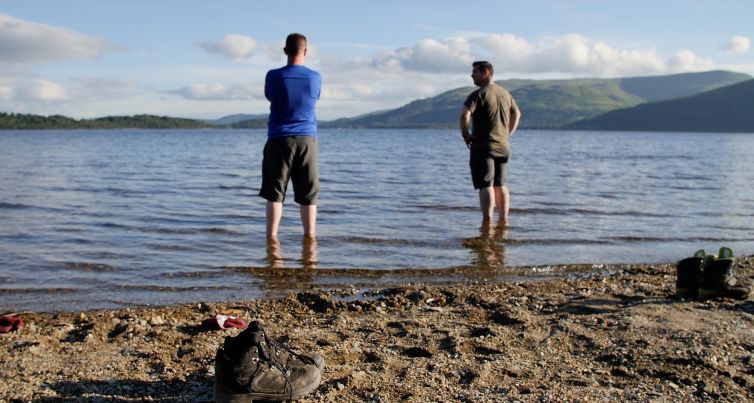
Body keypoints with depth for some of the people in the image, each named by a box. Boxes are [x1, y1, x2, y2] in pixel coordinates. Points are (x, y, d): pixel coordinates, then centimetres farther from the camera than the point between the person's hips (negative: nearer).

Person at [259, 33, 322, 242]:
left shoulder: (274, 76, -5)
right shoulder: (315, 78, 0)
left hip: (279, 140, -1)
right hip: (307, 139, 1)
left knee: (274, 193, 3)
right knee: (308, 194, 7)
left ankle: (272, 236, -1)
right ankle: (309, 236, 10)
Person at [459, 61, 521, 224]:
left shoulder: (479, 94, -11)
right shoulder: (505, 93, 13)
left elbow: (464, 114, -25)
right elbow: (517, 114, 25)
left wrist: (465, 134, -11)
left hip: (482, 147, -7)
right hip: (503, 146, 7)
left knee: (486, 185, -8)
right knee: (501, 185, 12)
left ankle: (487, 221, -13)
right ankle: (503, 220, 15)